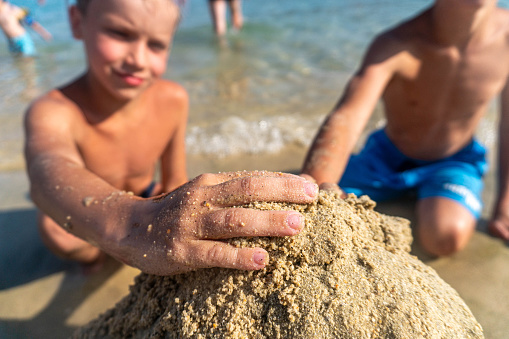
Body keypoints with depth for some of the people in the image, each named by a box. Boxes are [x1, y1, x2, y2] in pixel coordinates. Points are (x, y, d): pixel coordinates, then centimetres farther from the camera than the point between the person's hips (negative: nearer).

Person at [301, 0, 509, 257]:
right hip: (386, 158, 0)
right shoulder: (394, 47, -29)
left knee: (447, 235, -33)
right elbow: (344, 121, -45)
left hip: (453, 163, 1)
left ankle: (421, 199, 8)